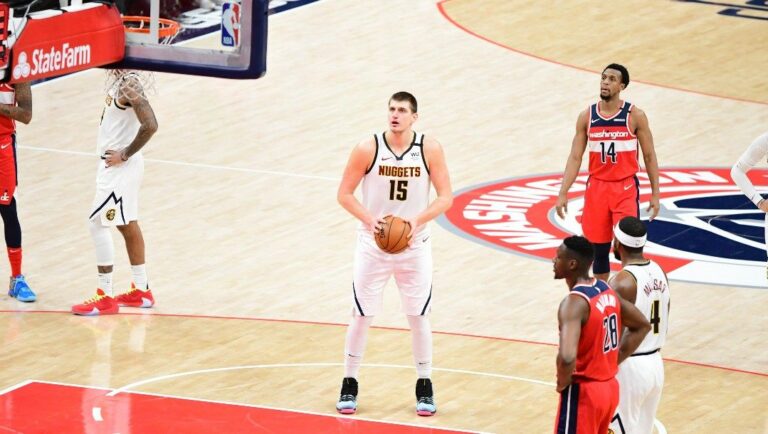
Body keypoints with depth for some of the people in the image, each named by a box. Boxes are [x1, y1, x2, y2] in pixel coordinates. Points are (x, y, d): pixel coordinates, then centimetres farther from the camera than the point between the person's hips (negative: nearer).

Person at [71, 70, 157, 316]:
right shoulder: (116, 77, 6)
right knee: (127, 224, 16)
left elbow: (150, 125, -30)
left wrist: (125, 154, -19)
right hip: (114, 163, 10)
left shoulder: (129, 83, -22)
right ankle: (141, 291, 26)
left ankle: (105, 298, -1)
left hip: (120, 165, -10)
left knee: (97, 223, -6)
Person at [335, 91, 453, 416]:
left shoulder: (430, 149, -9)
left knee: (418, 316, 7)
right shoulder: (368, 149, -11)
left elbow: (446, 197, -7)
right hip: (373, 245, -1)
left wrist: (417, 220, -24)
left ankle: (424, 386, 22)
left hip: (415, 246, 1)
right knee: (361, 316, 4)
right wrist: (369, 220, -23)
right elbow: (344, 194, -6)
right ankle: (349, 384, 18)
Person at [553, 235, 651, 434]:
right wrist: (614, 361, 13)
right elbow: (642, 326, 17)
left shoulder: (574, 303, -24)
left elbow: (567, 357, -37)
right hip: (609, 387, 9)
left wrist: (563, 382, -17)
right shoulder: (606, 290, 4)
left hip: (582, 393, -9)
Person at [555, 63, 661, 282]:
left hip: (626, 188, -3)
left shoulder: (635, 116, -6)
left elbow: (649, 156, 0)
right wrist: (563, 193, -4)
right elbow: (575, 157, 3)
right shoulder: (587, 116, 1)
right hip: (597, 187, 3)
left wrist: (655, 194, -2)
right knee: (598, 247, 9)